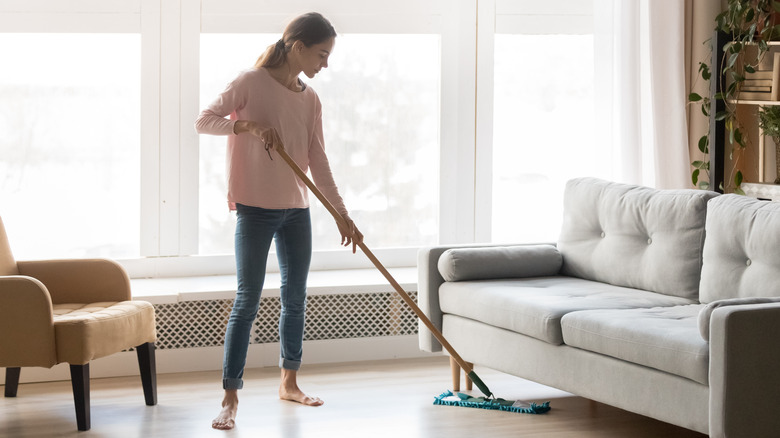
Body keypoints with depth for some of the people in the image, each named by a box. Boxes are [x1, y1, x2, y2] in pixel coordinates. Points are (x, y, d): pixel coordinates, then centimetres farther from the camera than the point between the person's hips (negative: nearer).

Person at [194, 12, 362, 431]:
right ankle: (230, 398, -5)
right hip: (256, 209, -6)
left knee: (295, 299, 12)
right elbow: (204, 121, -11)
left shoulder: (310, 99, 7)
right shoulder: (252, 82, -9)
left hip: (296, 210, 6)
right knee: (247, 302, -7)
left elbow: (318, 162, 8)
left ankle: (289, 383, 28)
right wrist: (249, 125, -25)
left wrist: (342, 215, 4)